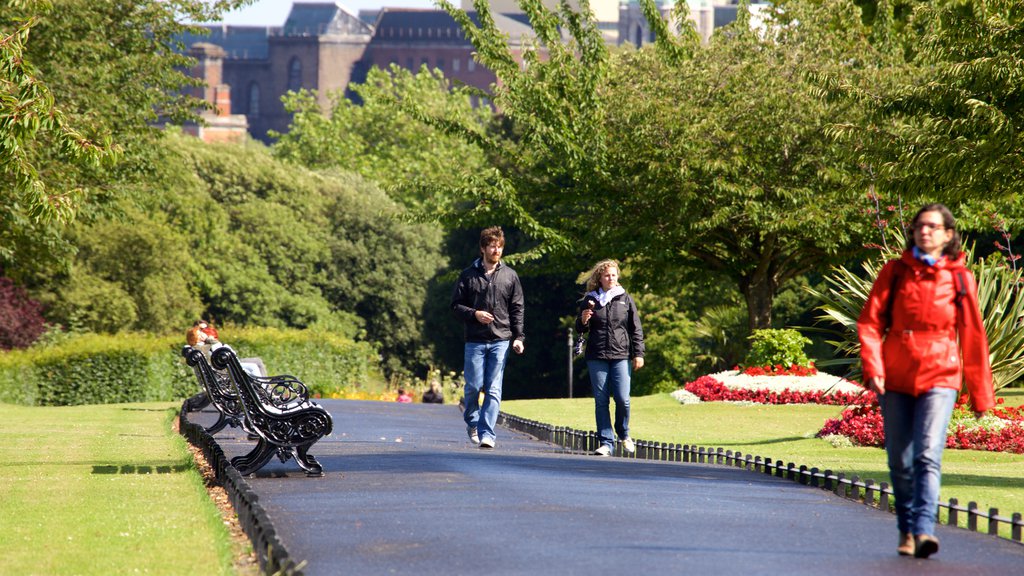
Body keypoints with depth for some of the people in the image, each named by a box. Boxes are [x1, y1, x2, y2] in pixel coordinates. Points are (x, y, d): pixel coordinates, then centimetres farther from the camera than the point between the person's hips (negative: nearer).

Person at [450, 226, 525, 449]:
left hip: (501, 341, 1)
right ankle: (472, 422, 26)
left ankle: (486, 433, -5)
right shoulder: (468, 275, 3)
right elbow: (456, 305, 5)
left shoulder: (510, 276, 8)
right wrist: (474, 314, -13)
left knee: (494, 390, -5)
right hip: (475, 341, -1)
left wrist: (518, 337, 1)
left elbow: (517, 309, 9)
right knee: (474, 386, 1)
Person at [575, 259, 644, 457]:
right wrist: (583, 321, -9)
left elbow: (636, 329, 9)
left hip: (621, 356, -1)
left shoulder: (625, 299, 7)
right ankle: (606, 442, 4)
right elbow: (581, 329, 13)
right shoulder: (590, 300, 8)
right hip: (597, 357, 1)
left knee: (622, 399, -8)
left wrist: (638, 354, 3)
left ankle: (624, 434, 17)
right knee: (601, 401, -1)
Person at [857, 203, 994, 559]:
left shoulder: (960, 279, 4)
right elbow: (870, 321, 2)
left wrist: (981, 394, 11)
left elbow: (973, 339, 8)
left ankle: (924, 529, -27)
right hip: (895, 379, 2)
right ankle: (907, 530, 22)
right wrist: (872, 368, -13)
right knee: (900, 461, 7)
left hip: (939, 378, -2)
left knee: (928, 455, -18)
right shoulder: (894, 272, 5)